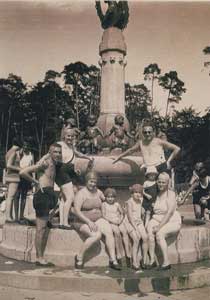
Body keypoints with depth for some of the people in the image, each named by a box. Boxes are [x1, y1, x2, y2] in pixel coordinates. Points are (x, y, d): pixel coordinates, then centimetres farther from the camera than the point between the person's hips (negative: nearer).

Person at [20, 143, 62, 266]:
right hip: (43, 195, -9)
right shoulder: (45, 163, -9)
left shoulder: (54, 165, 17)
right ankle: (39, 258, 4)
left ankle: (41, 257, 20)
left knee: (46, 228, 12)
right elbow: (23, 172, -15)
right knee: (41, 228, -4)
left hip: (50, 195, 9)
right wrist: (36, 182, -8)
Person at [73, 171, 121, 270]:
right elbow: (76, 211, -17)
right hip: (83, 221, -5)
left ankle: (113, 260, -20)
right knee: (96, 235, -31)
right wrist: (89, 222, -24)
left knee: (109, 231, -22)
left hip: (97, 219, 6)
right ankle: (79, 257, -13)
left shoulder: (98, 192, 10)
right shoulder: (81, 193, -9)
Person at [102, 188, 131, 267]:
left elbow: (122, 213, 16)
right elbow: (104, 215, 0)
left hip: (119, 222, 3)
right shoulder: (104, 204, 8)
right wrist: (112, 220, -11)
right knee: (117, 232, -30)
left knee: (124, 231, -24)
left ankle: (128, 256, -23)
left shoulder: (117, 204, 14)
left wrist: (120, 220, -2)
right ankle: (119, 256, -23)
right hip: (109, 222, -3)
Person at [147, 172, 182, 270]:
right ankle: (152, 260, -19)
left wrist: (159, 226, -21)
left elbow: (169, 212, -16)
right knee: (149, 232, -25)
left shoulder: (171, 194, -7)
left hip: (172, 221, -4)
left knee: (159, 234, -30)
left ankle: (166, 262, -20)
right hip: (157, 219, 5)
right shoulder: (156, 194, 11)